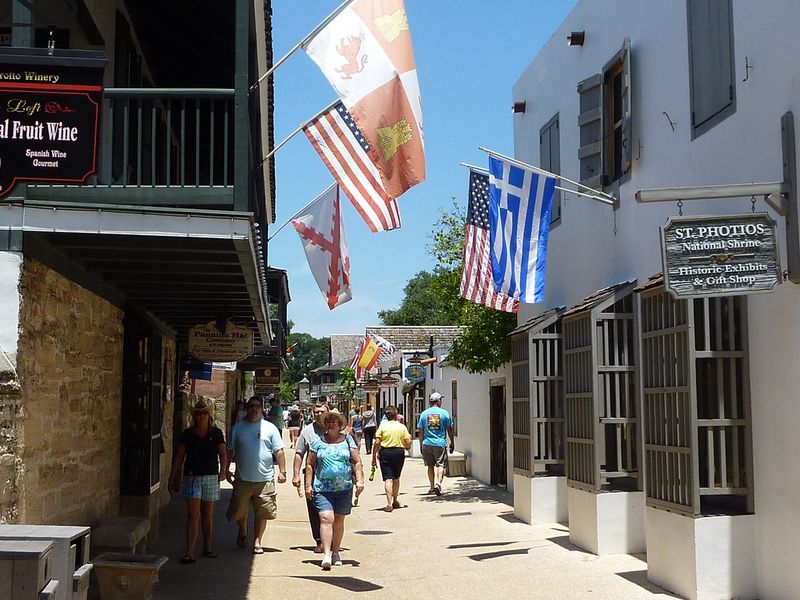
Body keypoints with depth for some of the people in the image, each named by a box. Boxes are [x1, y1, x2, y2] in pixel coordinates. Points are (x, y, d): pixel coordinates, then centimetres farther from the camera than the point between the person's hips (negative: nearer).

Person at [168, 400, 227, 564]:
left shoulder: (216, 433, 4)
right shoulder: (187, 434, 2)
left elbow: (223, 454, -2)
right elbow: (178, 457, 5)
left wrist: (223, 470, -20)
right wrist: (172, 478, 3)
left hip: (211, 477, 1)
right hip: (192, 477, -1)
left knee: (207, 515, 12)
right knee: (193, 515, -9)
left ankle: (207, 547, 27)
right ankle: (189, 552, -12)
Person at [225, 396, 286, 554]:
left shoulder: (270, 428, 4)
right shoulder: (238, 427, 7)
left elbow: (278, 451, 4)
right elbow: (230, 450, 13)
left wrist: (282, 471, -2)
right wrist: (226, 470, 8)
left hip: (265, 480, -1)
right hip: (242, 480, 1)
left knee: (262, 513, 2)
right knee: (238, 511, 6)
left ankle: (257, 542, 17)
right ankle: (243, 530, 37)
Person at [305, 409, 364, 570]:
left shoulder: (348, 441, 8)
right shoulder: (318, 442, 7)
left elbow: (357, 462, 7)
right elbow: (310, 465, 10)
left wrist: (359, 480, -4)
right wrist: (308, 485, 3)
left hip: (344, 488, 1)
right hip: (322, 489, -1)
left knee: (339, 520, 9)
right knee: (326, 518, -16)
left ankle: (336, 552, 23)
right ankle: (326, 554, -20)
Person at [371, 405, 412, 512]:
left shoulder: (382, 426, -4)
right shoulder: (402, 427, 0)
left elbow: (377, 443, -8)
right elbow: (408, 443, -2)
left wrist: (374, 456, -1)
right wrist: (409, 437, 20)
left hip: (385, 453, -2)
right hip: (399, 452, 2)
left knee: (388, 479, -3)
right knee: (396, 478, 19)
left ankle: (389, 504, -13)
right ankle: (395, 501, 30)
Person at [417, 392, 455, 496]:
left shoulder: (424, 413, 4)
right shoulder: (444, 413, -2)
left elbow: (420, 431, 6)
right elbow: (449, 429, 2)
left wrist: (421, 444, 15)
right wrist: (452, 443, 12)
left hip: (427, 443, 3)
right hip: (440, 443, -3)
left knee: (430, 466, 14)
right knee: (440, 465, -1)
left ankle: (432, 486, 19)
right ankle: (438, 483, -21)